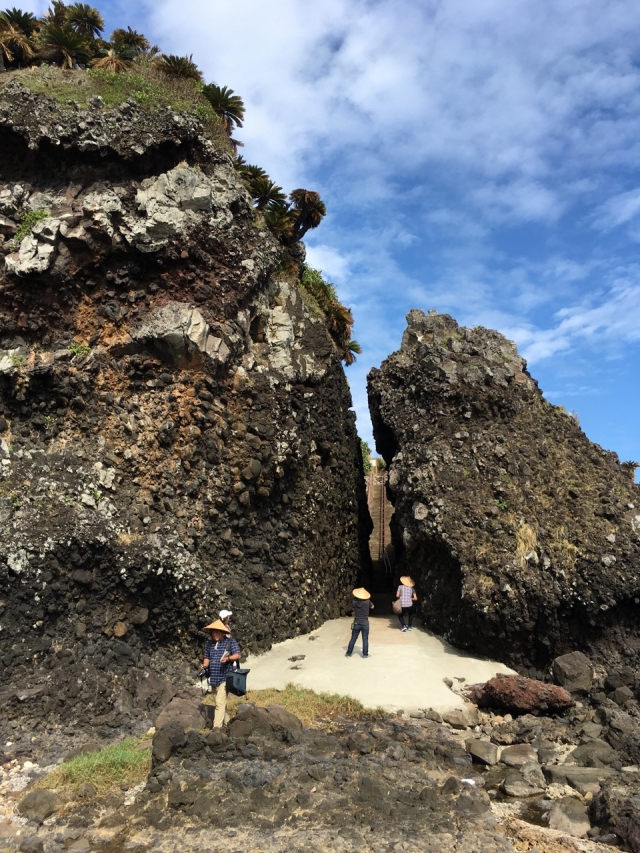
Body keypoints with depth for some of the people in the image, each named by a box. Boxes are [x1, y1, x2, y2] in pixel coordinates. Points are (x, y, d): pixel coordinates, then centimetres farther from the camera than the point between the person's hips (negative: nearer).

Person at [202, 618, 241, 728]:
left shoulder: (230, 642, -5)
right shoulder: (210, 644, 10)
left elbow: (238, 655, -8)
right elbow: (207, 657, 20)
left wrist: (228, 658, -25)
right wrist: (205, 665, -1)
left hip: (224, 678, -6)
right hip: (213, 679, 6)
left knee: (220, 703, -14)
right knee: (221, 703, 15)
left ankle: (217, 726, -14)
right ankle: (227, 723, 29)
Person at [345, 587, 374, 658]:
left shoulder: (355, 602, -10)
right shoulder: (367, 602, -12)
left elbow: (354, 613, 6)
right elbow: (372, 607, 10)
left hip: (356, 623, 1)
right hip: (365, 623, -1)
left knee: (353, 638, 11)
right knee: (365, 639, 8)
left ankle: (348, 653, 18)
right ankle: (365, 654, 13)